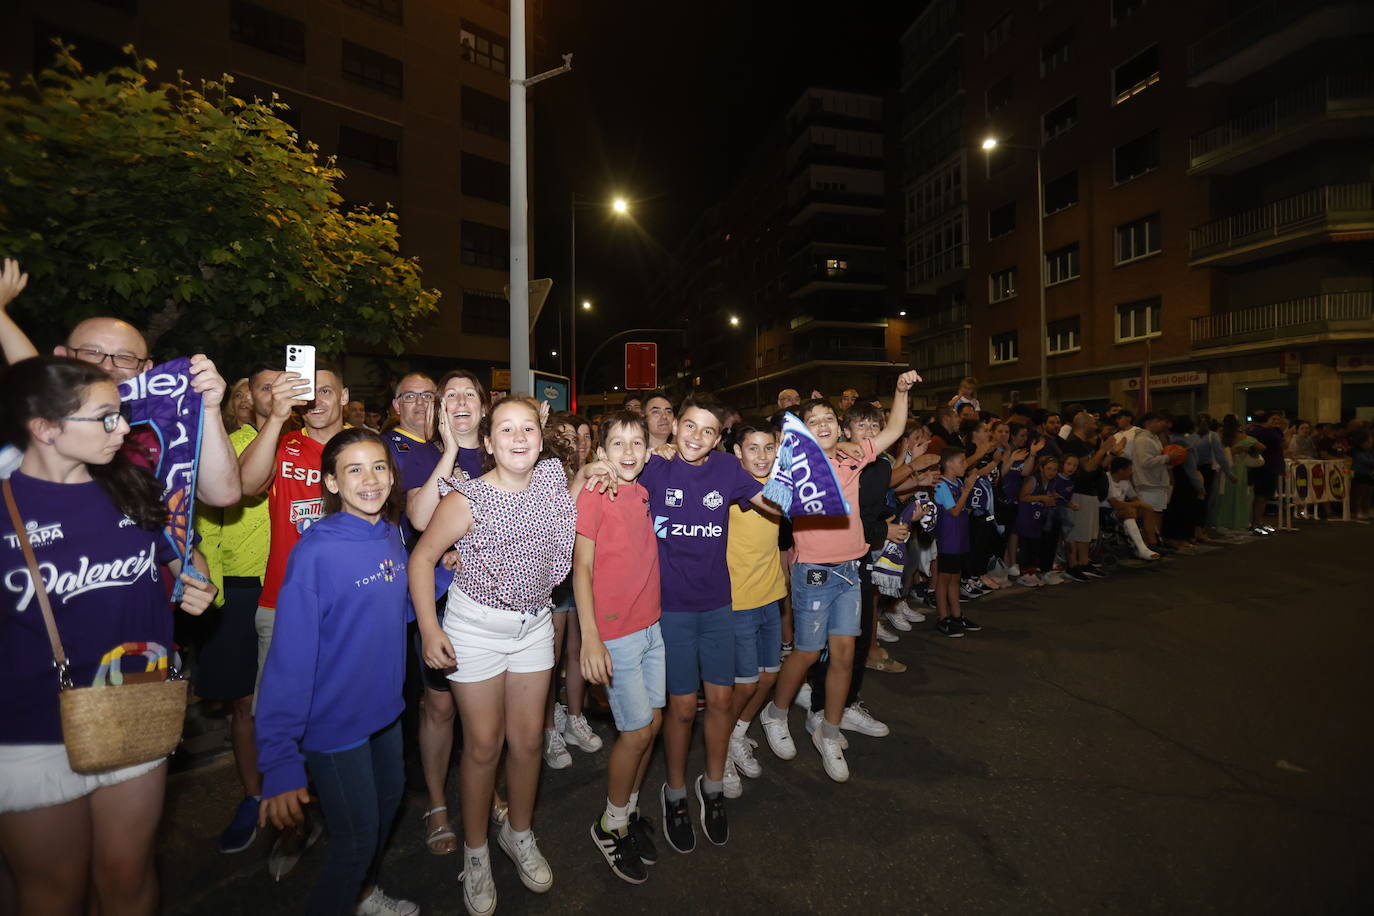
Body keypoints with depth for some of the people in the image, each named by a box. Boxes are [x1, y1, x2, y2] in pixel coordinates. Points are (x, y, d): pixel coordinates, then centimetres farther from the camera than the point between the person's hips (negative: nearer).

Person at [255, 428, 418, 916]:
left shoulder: (390, 534, -3)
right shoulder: (316, 551, -23)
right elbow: (290, 657, -25)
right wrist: (280, 761, -27)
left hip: (384, 707, 7)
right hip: (335, 722, -7)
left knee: (389, 799, 25)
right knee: (357, 839, 7)